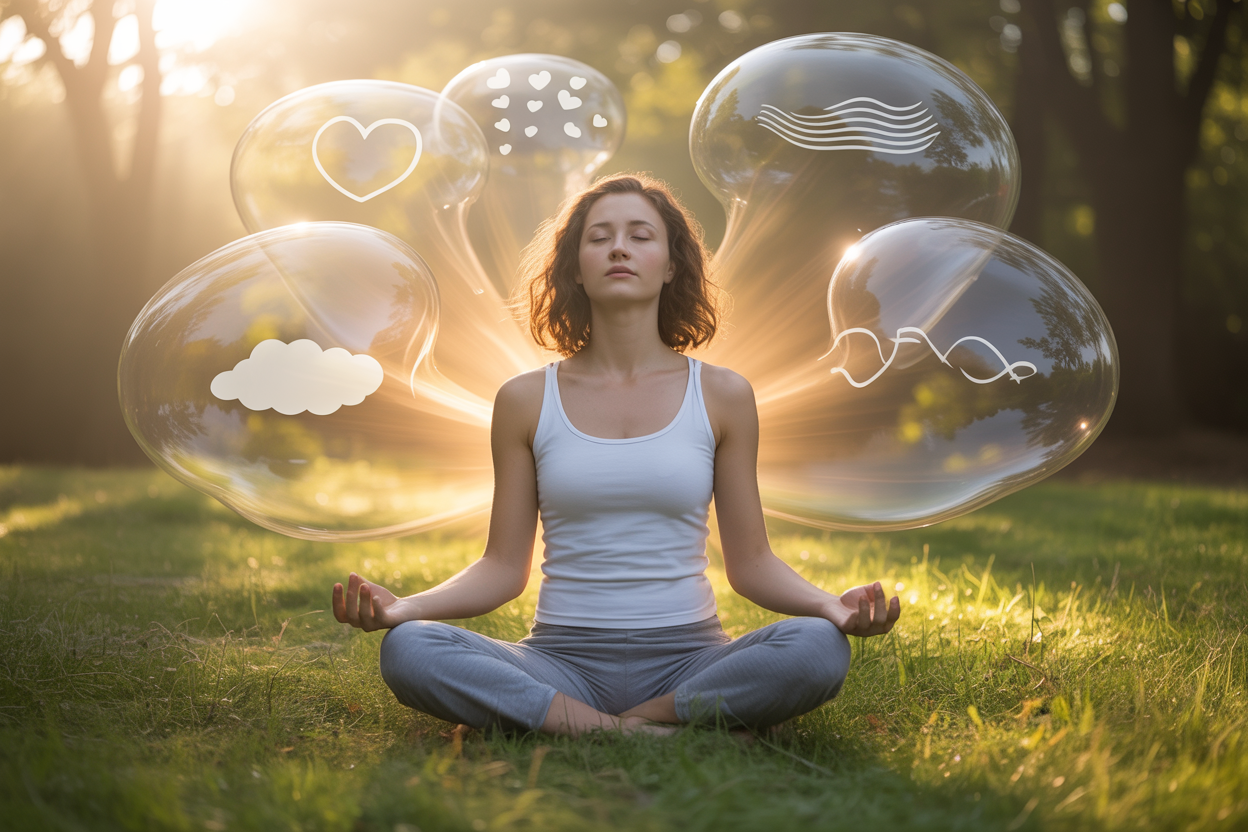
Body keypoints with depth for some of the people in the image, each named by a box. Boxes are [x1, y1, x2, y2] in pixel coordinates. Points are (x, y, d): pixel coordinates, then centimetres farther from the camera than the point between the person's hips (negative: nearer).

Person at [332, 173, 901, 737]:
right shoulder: (527, 401, 6)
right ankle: (624, 734, -23)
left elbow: (751, 562, 7)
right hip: (562, 660, 0)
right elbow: (503, 566, 7)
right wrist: (405, 606, -11)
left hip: (686, 659, 0)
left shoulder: (721, 396, 5)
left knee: (820, 649, -30)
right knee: (407, 650, -28)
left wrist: (830, 604, -13)